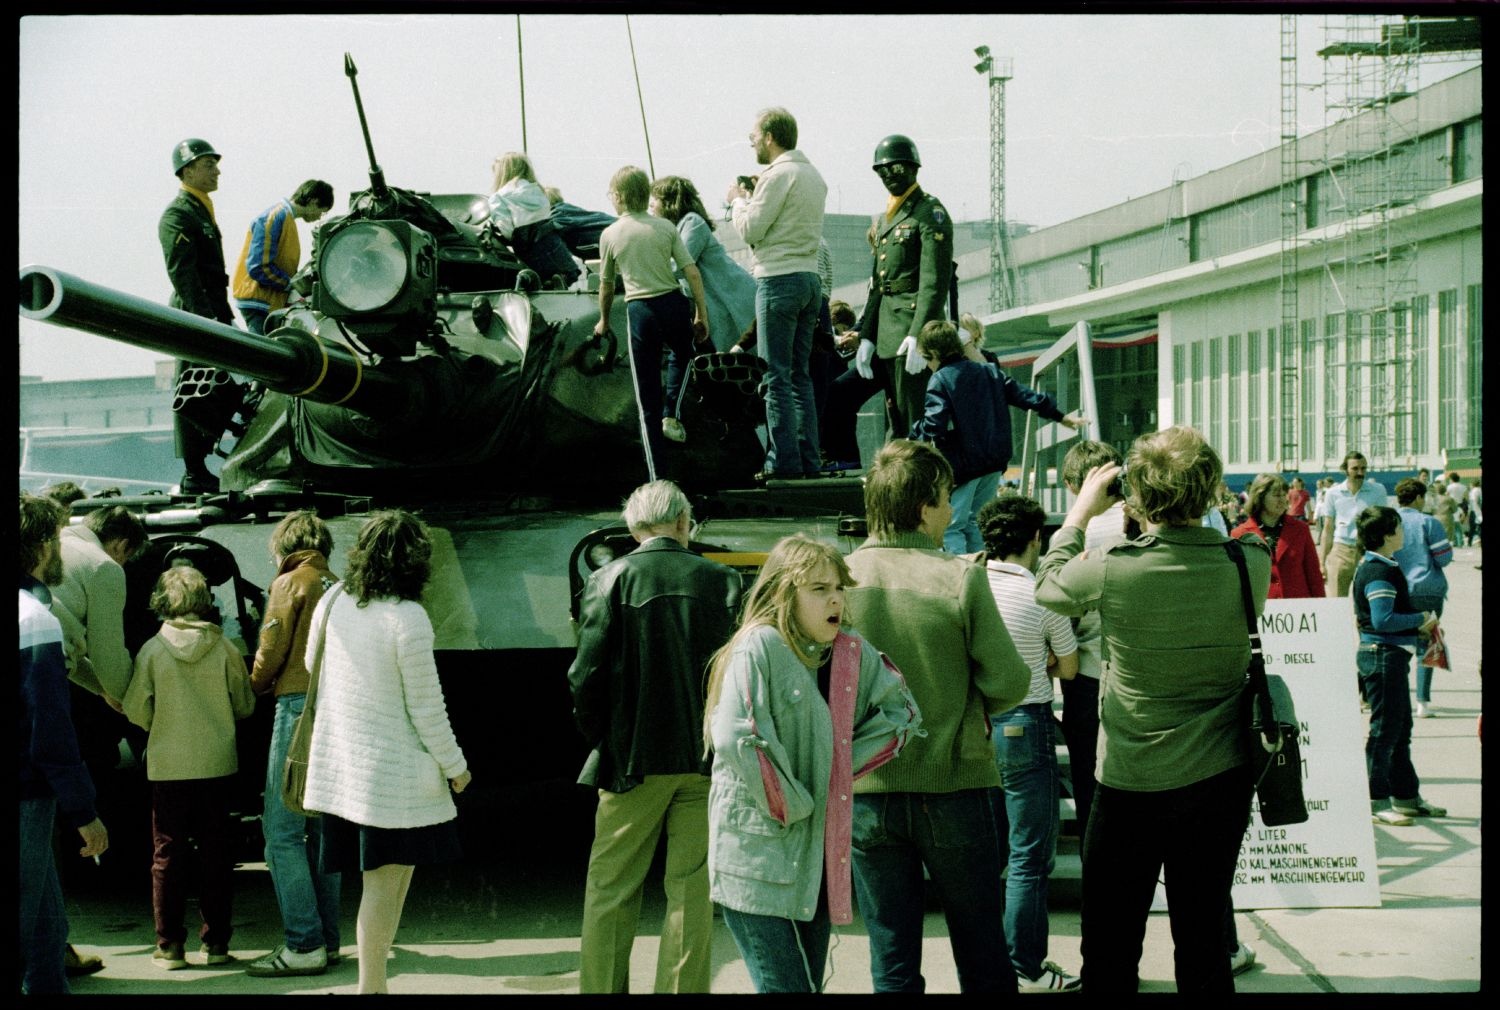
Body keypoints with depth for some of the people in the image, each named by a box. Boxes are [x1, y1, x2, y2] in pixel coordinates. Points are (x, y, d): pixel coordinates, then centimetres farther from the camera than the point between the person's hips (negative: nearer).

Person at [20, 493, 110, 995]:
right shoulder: (35, 620, -16)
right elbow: (52, 736, -18)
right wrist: (85, 814, -12)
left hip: (27, 801, 8)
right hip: (26, 802, -8)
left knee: (47, 926, 18)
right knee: (23, 934, 0)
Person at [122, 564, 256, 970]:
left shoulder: (152, 651, -6)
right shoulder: (223, 648, -4)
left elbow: (136, 712, -3)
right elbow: (244, 705, 4)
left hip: (167, 766, -1)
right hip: (216, 764, 1)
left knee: (168, 855, 6)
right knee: (215, 853, 8)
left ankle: (169, 945, 6)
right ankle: (216, 943, 11)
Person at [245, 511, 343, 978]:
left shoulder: (290, 583, -2)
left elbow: (271, 654, -5)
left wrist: (255, 687, 15)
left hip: (301, 708, -8)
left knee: (282, 831, -6)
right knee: (323, 830, 12)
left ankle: (304, 945, -10)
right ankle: (327, 940, 13)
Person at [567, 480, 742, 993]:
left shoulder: (609, 580, -5)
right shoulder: (721, 581, -1)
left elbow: (586, 677, -8)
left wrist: (602, 743, 5)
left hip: (634, 759, -1)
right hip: (705, 760, 2)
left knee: (610, 892, 8)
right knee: (691, 890, 9)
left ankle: (600, 989, 11)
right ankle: (682, 990, 12)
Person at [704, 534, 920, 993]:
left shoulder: (854, 655, 5)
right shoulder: (758, 649, -13)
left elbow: (902, 713, 10)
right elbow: (737, 739, -21)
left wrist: (844, 766, -1)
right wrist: (790, 808, -13)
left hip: (817, 853, 6)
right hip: (759, 851, -6)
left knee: (811, 981, 12)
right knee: (786, 985, -9)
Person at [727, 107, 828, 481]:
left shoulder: (779, 174, -12)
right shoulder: (813, 175, 15)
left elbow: (751, 229, -12)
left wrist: (738, 200, 5)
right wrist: (757, 195, 15)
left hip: (779, 280, -9)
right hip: (810, 277, 9)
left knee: (776, 376, -5)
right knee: (800, 375, 12)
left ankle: (783, 461, -6)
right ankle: (808, 459, 12)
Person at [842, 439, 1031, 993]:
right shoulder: (960, 578, -12)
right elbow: (1008, 682, -11)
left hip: (865, 794, 2)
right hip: (952, 787, -2)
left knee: (892, 965, 10)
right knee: (983, 958, 13)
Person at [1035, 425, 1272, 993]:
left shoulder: (1110, 570, -18)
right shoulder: (1252, 563, -11)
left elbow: (1048, 583, 5)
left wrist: (1083, 508, 15)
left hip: (1130, 785, -3)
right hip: (1220, 782, 3)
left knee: (1110, 951, 10)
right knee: (1203, 944, 14)